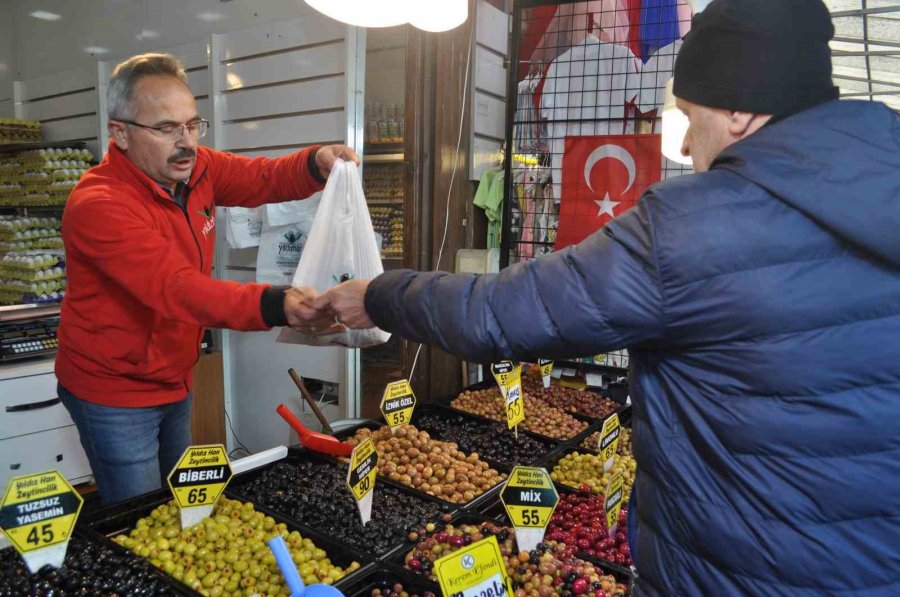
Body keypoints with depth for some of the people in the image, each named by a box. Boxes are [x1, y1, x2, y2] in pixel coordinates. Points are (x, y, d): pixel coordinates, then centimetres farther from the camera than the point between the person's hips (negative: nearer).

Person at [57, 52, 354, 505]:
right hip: (114, 394, -7)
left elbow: (265, 178, -2)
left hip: (174, 381, 7)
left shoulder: (195, 167, -6)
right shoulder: (98, 205, -27)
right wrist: (276, 306, -53)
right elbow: (176, 287, -39)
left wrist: (316, 164, -25)